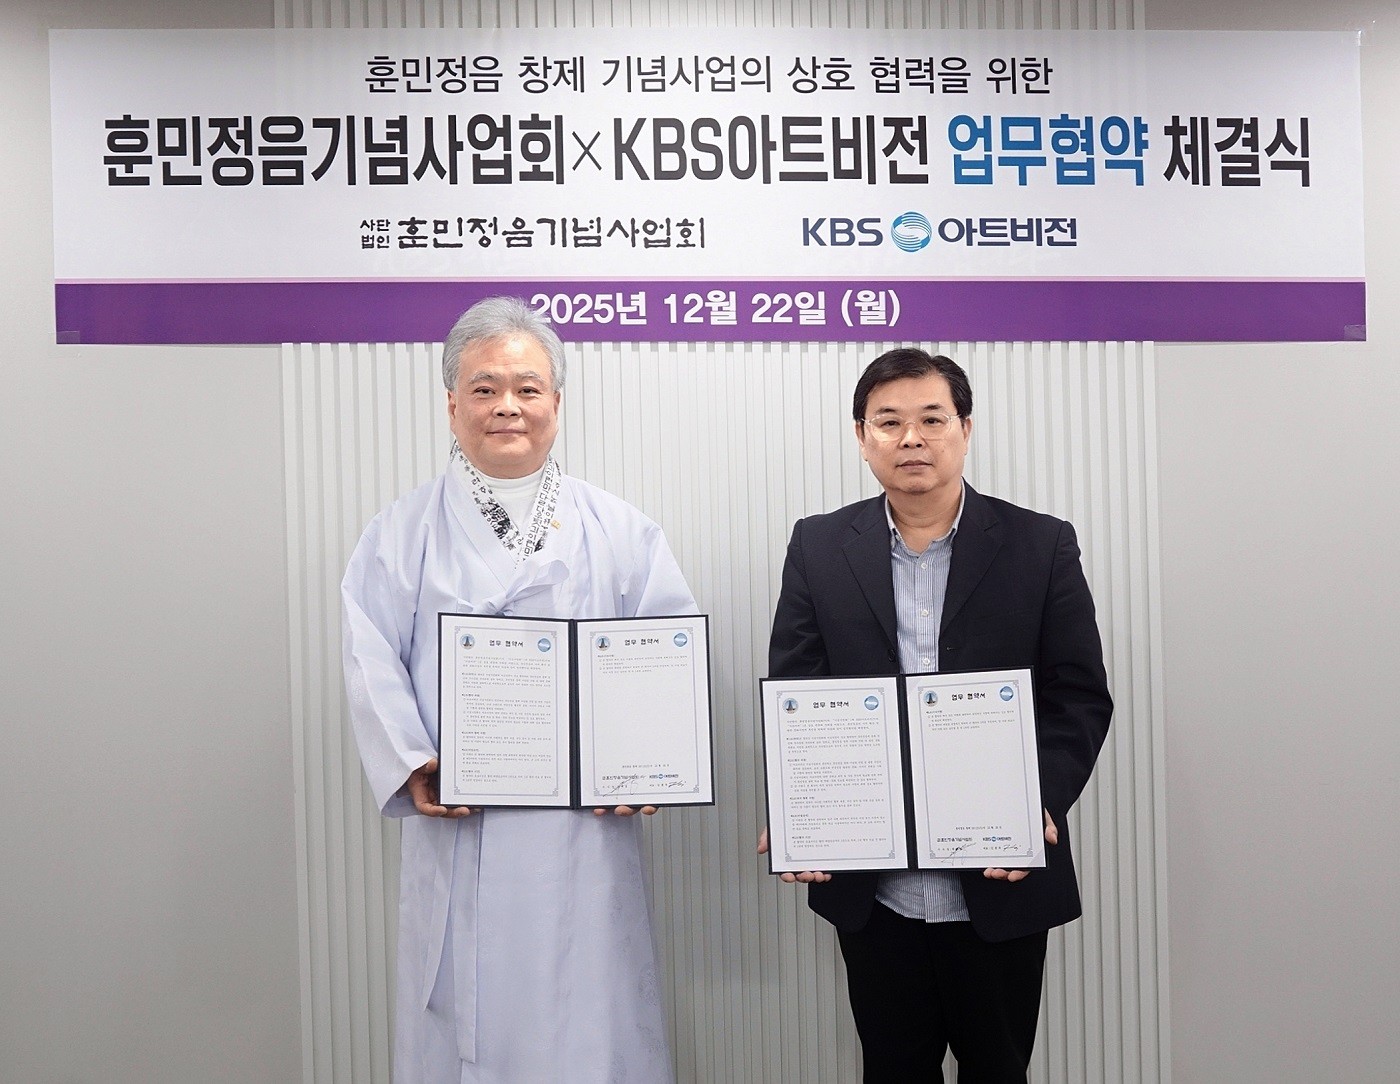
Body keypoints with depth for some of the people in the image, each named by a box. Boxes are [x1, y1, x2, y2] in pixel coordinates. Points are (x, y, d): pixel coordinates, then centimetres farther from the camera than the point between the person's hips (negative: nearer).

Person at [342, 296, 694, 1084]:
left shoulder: (619, 531, 8)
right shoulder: (403, 535, 7)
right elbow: (374, 665, -1)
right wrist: (411, 766, -15)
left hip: (586, 831, 1)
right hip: (458, 830, 0)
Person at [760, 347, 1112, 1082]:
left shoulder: (1042, 546, -1)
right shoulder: (819, 547, 2)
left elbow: (1081, 697, -3)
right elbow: (789, 693, 0)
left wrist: (1040, 802, -19)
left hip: (1002, 877, 0)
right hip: (870, 889, 1)